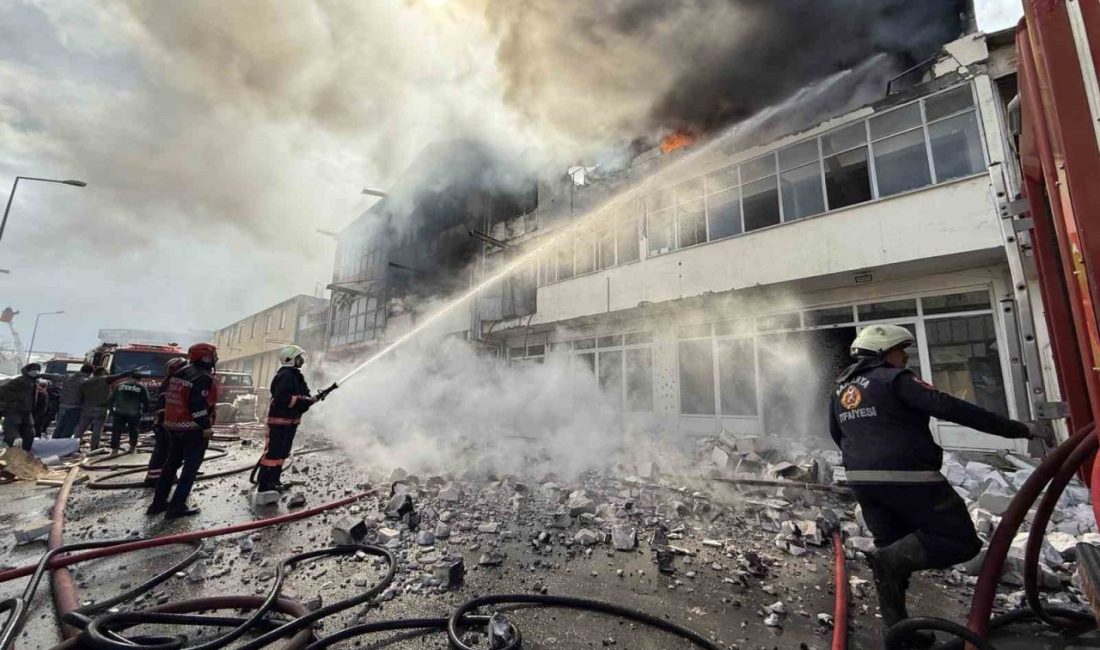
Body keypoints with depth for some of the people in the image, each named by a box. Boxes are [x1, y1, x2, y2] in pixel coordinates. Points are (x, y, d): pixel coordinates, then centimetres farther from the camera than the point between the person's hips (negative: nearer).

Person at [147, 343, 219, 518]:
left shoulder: (180, 373, 12)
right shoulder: (204, 378, -18)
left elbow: (168, 398, 17)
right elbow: (198, 405, -24)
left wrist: (171, 421, 25)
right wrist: (206, 426, -19)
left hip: (174, 426, 9)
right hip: (194, 429, -9)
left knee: (171, 463, 18)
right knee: (191, 467, -1)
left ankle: (158, 503, 25)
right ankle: (177, 507, 1)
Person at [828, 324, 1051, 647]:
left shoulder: (842, 388, 13)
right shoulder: (895, 380, -10)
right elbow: (953, 409, -14)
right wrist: (1021, 429, -7)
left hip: (861, 480, 8)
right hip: (908, 478, -7)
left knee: (893, 549, 19)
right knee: (961, 541, 5)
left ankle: (897, 627, 22)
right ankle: (893, 558, -14)